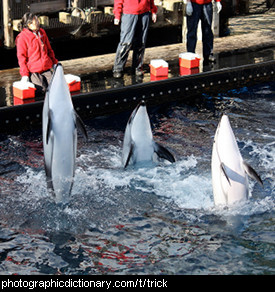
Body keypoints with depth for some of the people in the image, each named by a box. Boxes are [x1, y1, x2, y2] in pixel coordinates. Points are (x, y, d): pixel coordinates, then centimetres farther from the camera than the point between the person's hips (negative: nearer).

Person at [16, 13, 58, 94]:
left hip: (46, 68, 5)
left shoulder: (42, 32, 11)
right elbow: (21, 57, -7)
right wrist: (24, 74, -12)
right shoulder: (22, 37, -8)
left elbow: (49, 49, 22)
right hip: (32, 71, -5)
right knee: (41, 89, -18)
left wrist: (54, 62, 17)